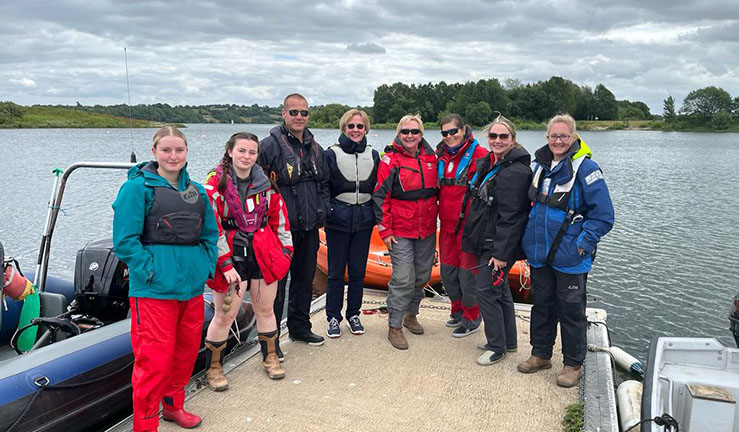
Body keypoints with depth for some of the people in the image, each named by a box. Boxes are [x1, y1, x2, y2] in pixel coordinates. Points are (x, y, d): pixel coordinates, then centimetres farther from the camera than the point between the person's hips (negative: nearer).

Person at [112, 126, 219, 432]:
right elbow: (124, 240, -11)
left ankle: (173, 406, 39)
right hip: (154, 289, -6)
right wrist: (151, 272, -15)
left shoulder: (196, 191, 11)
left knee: (187, 350, 18)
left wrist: (207, 267, 4)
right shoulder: (138, 187, -6)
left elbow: (210, 233, 17)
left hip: (193, 286, 6)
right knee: (155, 358, -3)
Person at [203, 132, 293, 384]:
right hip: (231, 256, -4)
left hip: (264, 254, 4)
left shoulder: (264, 182, 7)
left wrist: (285, 248, 9)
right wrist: (225, 264, -16)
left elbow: (279, 216, 13)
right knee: (225, 315, 2)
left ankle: (270, 358, 35)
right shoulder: (216, 183, -7)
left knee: (265, 309, 15)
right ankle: (213, 369, 22)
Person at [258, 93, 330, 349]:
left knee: (305, 279, 17)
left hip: (309, 228, 7)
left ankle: (300, 327, 33)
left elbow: (324, 184, 22)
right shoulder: (270, 145, -9)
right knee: (276, 283, -1)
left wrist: (322, 213, 11)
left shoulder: (315, 148, 13)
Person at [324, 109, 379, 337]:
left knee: (358, 271, 9)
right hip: (338, 222, -3)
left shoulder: (373, 155, 8)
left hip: (363, 222, 3)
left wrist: (377, 217, 6)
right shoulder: (331, 154, -2)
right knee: (336, 272, 4)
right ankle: (333, 317, 17)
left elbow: (378, 190, 12)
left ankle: (353, 314, 24)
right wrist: (325, 213, -8)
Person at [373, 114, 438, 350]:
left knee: (422, 275, 14)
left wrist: (436, 220, 15)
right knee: (403, 279, -8)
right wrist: (385, 230, -10)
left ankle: (410, 314, 34)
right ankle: (394, 327, 6)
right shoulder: (390, 160, -7)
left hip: (427, 230, 5)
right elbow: (380, 196, -7)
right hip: (401, 231, -5)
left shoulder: (430, 158, 8)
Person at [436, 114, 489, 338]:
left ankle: (472, 319, 19)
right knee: (447, 271, 15)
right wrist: (441, 215, 15)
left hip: (469, 224, -7)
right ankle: (458, 310, 34)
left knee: (468, 272, 1)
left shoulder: (479, 154, -10)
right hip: (447, 224, 7)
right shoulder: (442, 156, 11)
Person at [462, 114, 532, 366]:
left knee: (486, 290, -5)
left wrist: (501, 253, -22)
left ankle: (497, 346, 12)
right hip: (485, 241, 10)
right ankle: (509, 340, 33)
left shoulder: (516, 172, -18)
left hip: (500, 245, -10)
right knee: (499, 289, 18)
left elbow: (511, 217, -22)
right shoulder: (487, 164, 11)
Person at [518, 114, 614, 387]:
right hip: (539, 254, 6)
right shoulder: (539, 165, 7)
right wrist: (530, 239, 14)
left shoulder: (585, 168, -13)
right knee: (541, 304, 18)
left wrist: (582, 244, -17)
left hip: (570, 258, -6)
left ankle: (573, 364, 23)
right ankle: (541, 355, 34)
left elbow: (603, 215, -13)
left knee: (571, 311, 6)